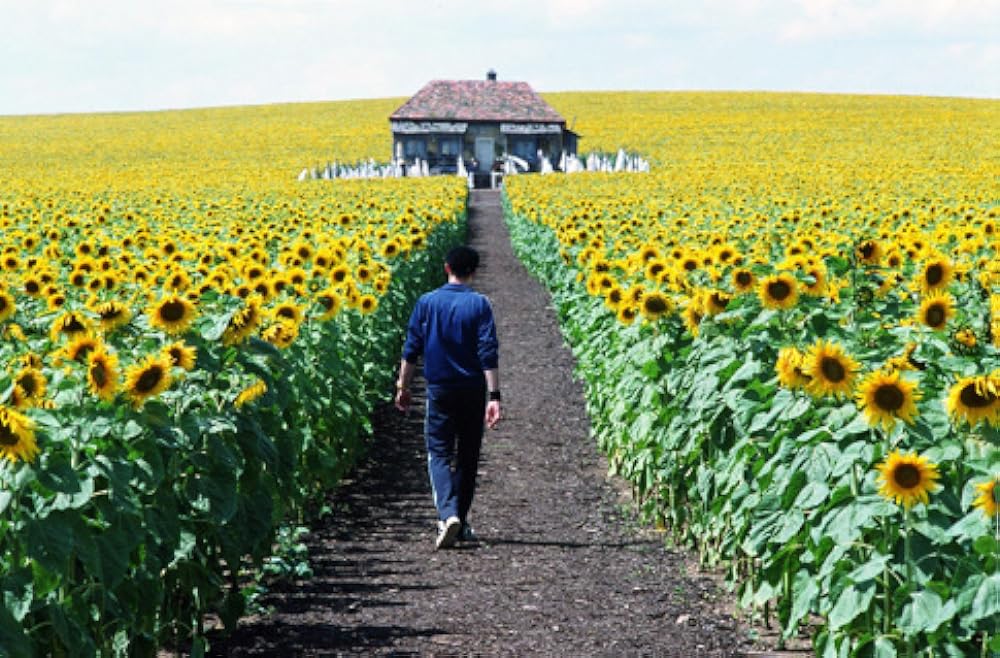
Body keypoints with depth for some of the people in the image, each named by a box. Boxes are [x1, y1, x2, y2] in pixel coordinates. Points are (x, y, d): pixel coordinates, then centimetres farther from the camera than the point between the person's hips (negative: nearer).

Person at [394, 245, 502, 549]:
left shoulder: (427, 302, -1)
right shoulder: (480, 304, -6)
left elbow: (411, 350, 2)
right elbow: (489, 353, -11)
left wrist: (403, 387, 12)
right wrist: (494, 396, -11)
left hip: (439, 390, 0)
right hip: (473, 389, 0)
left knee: (439, 454, 0)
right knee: (467, 456, 13)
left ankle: (448, 515, -23)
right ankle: (461, 521, 21)